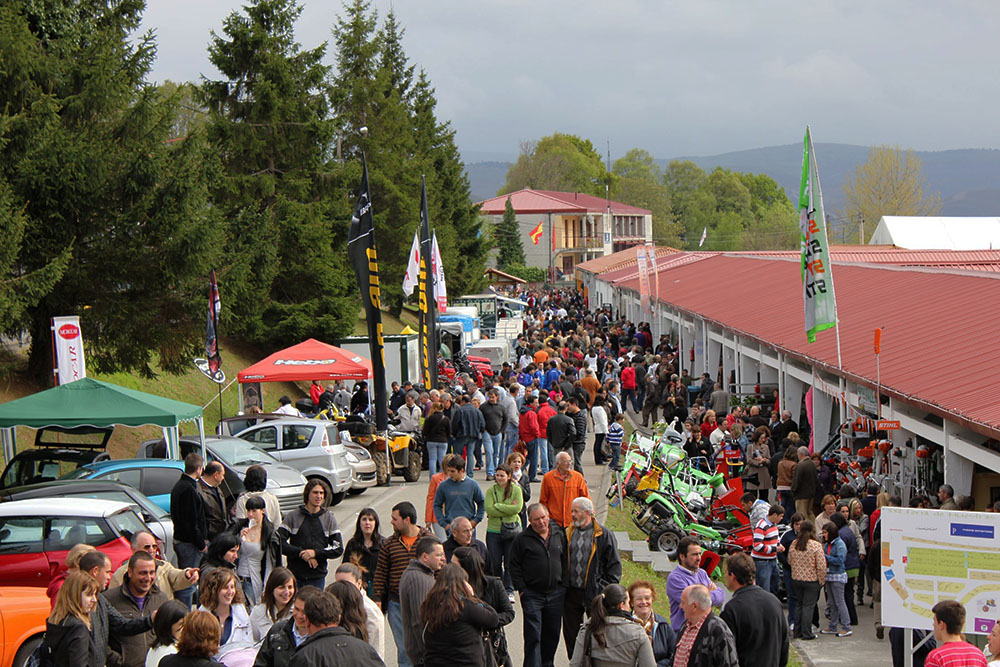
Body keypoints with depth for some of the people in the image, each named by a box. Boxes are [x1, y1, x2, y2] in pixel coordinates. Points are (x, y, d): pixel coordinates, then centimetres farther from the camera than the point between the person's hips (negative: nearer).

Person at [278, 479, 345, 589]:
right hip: (295, 575, -1)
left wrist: (315, 553, -12)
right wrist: (301, 553, -13)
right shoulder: (293, 516, 2)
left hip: (318, 576, 1)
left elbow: (339, 548, 2)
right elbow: (279, 542, -4)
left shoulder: (329, 518, 6)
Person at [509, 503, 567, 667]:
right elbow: (514, 566, -2)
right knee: (533, 636, -6)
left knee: (552, 634, 12)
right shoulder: (522, 539, -4)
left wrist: (564, 585, 10)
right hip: (532, 594, -4)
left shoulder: (559, 535, 8)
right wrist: (522, 590, -7)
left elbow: (565, 560, 17)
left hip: (556, 594, 4)